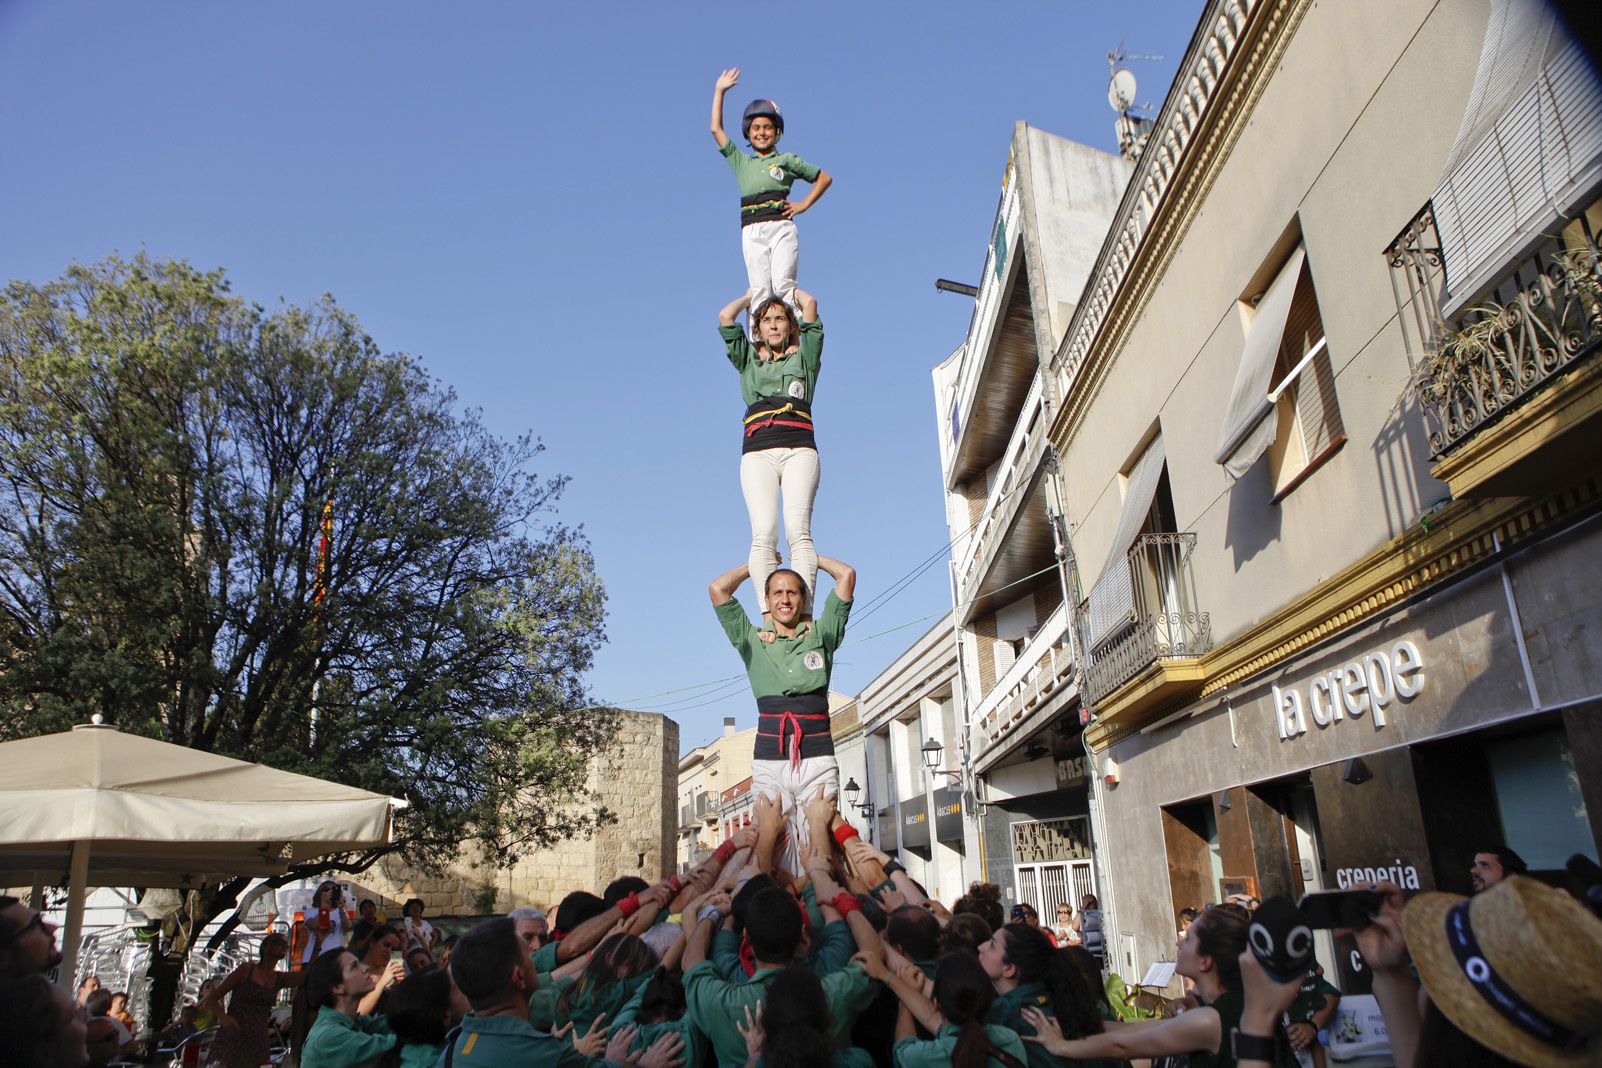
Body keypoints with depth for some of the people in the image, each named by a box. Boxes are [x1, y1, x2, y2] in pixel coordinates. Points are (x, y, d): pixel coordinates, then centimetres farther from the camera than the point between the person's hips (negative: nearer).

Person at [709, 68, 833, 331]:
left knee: (783, 286, -15)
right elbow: (716, 129, 19)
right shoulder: (741, 162, 21)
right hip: (752, 231, 2)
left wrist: (804, 205, 9)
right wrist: (719, 91, 20)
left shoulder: (787, 160, 15)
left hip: (781, 226, -2)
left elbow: (824, 178, 19)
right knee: (759, 290, -9)